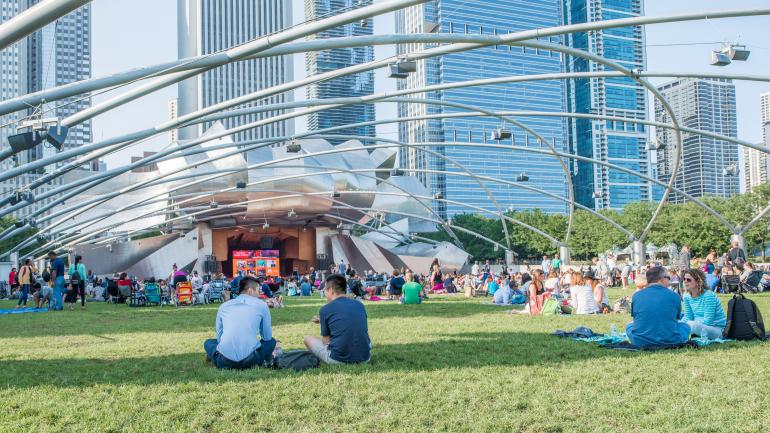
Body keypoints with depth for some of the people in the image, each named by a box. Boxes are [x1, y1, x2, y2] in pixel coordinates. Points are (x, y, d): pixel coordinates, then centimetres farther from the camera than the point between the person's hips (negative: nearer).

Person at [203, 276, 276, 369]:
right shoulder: (261, 305, 10)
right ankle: (255, 363, 2)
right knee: (271, 341, 26)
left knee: (208, 342, 33)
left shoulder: (223, 306, 18)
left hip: (225, 362, 2)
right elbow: (267, 337, 18)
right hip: (249, 361, -2)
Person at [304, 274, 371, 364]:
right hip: (364, 358, 4)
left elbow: (325, 341, 1)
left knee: (308, 339, 19)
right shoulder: (360, 305, 10)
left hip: (338, 359, -3)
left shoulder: (326, 309, -3)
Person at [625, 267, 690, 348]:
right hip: (669, 342, 1)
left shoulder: (636, 295, 1)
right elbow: (676, 319, 11)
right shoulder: (674, 296, -4)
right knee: (685, 326, 27)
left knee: (629, 325, 30)